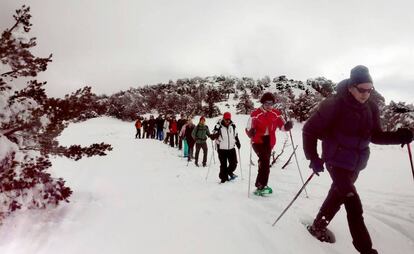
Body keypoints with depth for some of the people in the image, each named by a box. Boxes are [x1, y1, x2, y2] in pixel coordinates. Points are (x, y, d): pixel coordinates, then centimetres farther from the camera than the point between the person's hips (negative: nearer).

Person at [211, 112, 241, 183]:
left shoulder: (233, 126, 4)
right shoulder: (218, 126, -10)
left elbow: (235, 135, 18)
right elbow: (213, 137, -9)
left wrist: (237, 143, 13)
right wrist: (216, 134, -30)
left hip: (231, 148, 4)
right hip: (222, 149, -4)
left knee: (234, 163, 5)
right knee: (223, 165, 2)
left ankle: (229, 172, 33)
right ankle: (223, 177, 18)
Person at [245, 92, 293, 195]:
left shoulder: (276, 114, 1)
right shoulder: (255, 114, -12)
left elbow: (282, 126, -1)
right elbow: (248, 129, -13)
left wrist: (288, 126, -23)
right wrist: (251, 132, -36)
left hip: (269, 142, 6)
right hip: (258, 141, -6)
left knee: (265, 163, 15)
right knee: (265, 160, -24)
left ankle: (261, 185, 29)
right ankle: (261, 186, -17)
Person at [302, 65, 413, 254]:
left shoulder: (371, 107, -3)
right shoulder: (334, 105, -20)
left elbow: (376, 136, 6)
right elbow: (309, 130, -14)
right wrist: (313, 158, -17)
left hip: (356, 164, 6)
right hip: (337, 162, -6)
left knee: (338, 195, 19)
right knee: (354, 206, -10)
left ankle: (318, 226, 38)